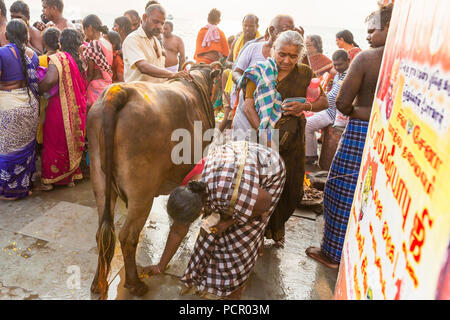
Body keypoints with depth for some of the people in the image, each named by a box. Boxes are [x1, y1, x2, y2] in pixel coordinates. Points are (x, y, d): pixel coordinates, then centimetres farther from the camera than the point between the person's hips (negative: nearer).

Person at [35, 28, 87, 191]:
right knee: (72, 141, 17)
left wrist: (39, 91, -11)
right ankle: (71, 176, 26)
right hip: (77, 108, 6)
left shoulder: (58, 58, -13)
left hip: (60, 106, -6)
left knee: (54, 142, 5)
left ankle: (49, 181, 13)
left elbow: (50, 80, -27)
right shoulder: (81, 59, 6)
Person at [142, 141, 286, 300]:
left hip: (269, 169, -5)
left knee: (241, 233, -4)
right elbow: (178, 231, -6)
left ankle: (237, 285, 19)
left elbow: (267, 201, -25)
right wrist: (160, 266, 4)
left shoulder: (229, 195, -43)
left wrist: (229, 222, -20)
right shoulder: (186, 192, -21)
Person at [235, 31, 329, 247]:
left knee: (291, 188, 10)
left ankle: (277, 227, 37)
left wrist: (305, 106, -11)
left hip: (293, 140, 3)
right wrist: (262, 132, -23)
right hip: (263, 137, -2)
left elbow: (324, 102, 10)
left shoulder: (305, 74, 7)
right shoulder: (260, 72, -1)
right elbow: (248, 106, -11)